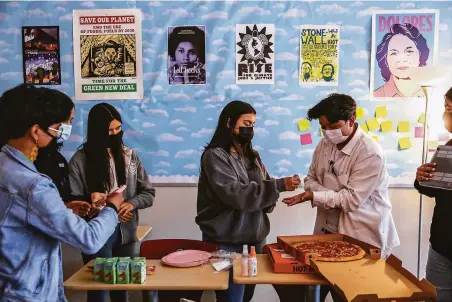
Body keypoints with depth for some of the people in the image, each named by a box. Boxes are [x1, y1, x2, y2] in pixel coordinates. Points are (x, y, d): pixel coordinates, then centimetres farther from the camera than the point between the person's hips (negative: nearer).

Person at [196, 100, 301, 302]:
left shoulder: (251, 155, 11)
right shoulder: (215, 156, -11)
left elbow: (263, 187, 14)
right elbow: (235, 194, -22)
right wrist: (279, 185, -25)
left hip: (254, 235, 6)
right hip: (226, 239, -6)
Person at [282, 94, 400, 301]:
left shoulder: (370, 153, -20)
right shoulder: (325, 145, 1)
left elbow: (351, 199, -22)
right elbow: (311, 179, 6)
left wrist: (313, 196, -20)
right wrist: (334, 196, -13)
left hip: (361, 237, -6)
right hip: (327, 230, 6)